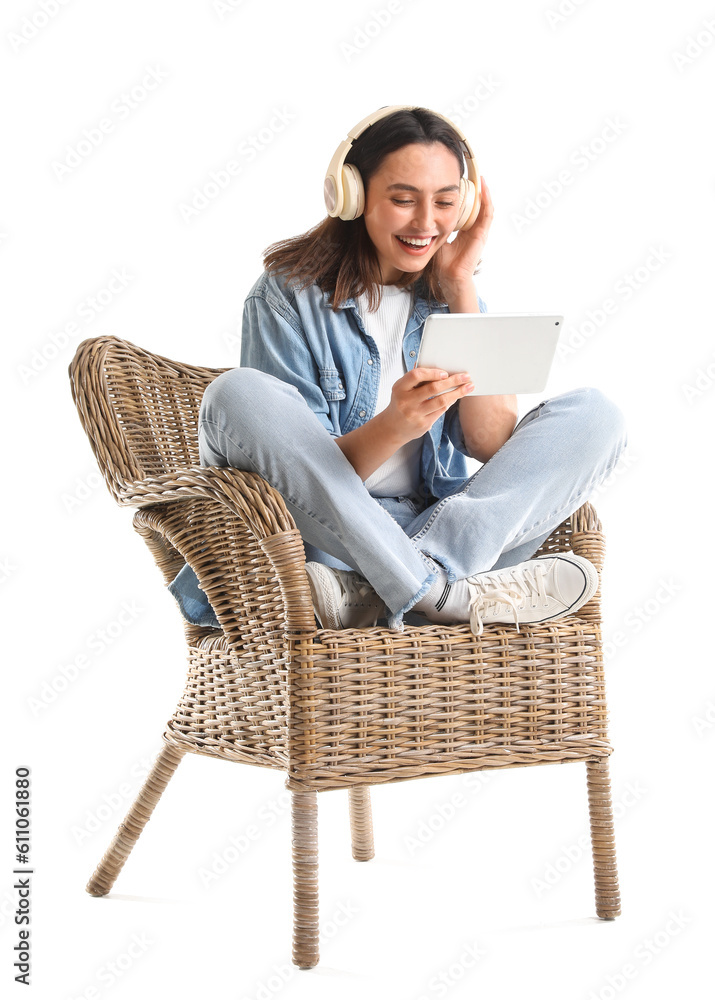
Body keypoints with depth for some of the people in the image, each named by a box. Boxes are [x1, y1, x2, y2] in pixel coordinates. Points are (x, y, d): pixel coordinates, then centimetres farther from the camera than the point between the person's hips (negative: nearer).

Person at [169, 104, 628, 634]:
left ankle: (368, 592, -28)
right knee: (238, 395, -27)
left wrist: (461, 288, -5)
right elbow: (301, 471, -9)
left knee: (594, 412, -13)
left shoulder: (448, 297, 11)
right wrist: (393, 427, -30)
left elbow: (492, 443, -4)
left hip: (444, 526, 4)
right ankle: (443, 593, -29)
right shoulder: (288, 295, -1)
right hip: (329, 538, -3)